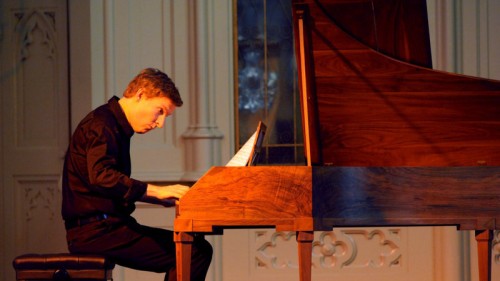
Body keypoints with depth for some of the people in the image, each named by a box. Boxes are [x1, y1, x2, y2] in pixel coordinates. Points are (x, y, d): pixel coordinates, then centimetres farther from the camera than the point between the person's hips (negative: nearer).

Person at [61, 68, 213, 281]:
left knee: (200, 248, 6)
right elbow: (101, 176, -27)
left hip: (105, 226, 10)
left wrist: (164, 199, 15)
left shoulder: (117, 127, 22)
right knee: (195, 252, -19)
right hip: (96, 229, -10)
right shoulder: (101, 124, -10)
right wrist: (156, 191, -29)